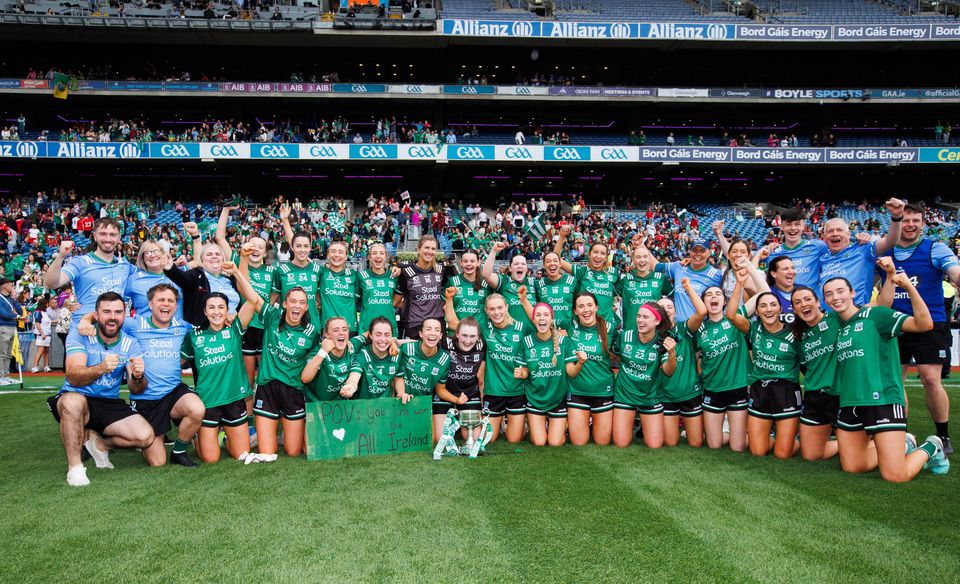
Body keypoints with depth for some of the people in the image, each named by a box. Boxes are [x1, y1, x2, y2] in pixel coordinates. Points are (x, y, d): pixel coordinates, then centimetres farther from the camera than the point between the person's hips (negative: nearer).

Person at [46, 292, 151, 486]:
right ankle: (74, 466, -20)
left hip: (110, 404, 3)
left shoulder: (130, 344, -3)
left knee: (146, 436, -18)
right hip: (76, 400, -3)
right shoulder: (79, 335, -10)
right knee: (73, 401, -38)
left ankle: (99, 444, 13)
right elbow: (73, 377, -24)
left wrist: (138, 377, -37)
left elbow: (136, 390, -12)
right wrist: (101, 368, -45)